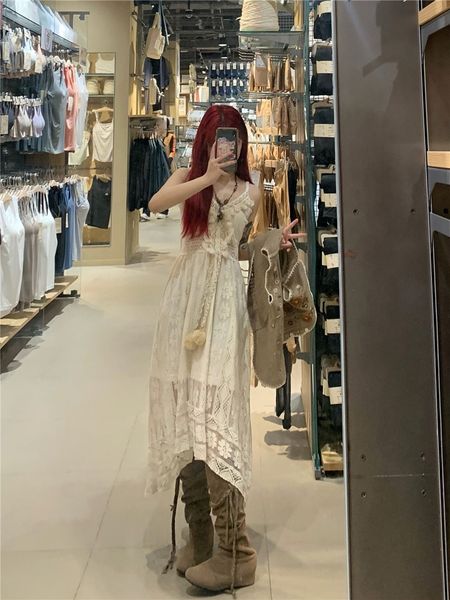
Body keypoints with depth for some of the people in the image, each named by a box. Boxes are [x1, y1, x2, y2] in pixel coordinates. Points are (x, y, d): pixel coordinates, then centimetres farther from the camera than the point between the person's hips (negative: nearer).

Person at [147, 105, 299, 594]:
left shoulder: (249, 192, 12)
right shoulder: (189, 177, 10)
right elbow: (156, 203, -11)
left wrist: (276, 242, 4)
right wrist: (207, 178, -18)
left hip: (224, 300, -2)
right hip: (185, 296, 2)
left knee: (214, 412, -12)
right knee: (182, 412, 2)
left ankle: (235, 553, -9)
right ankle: (199, 531, 14)